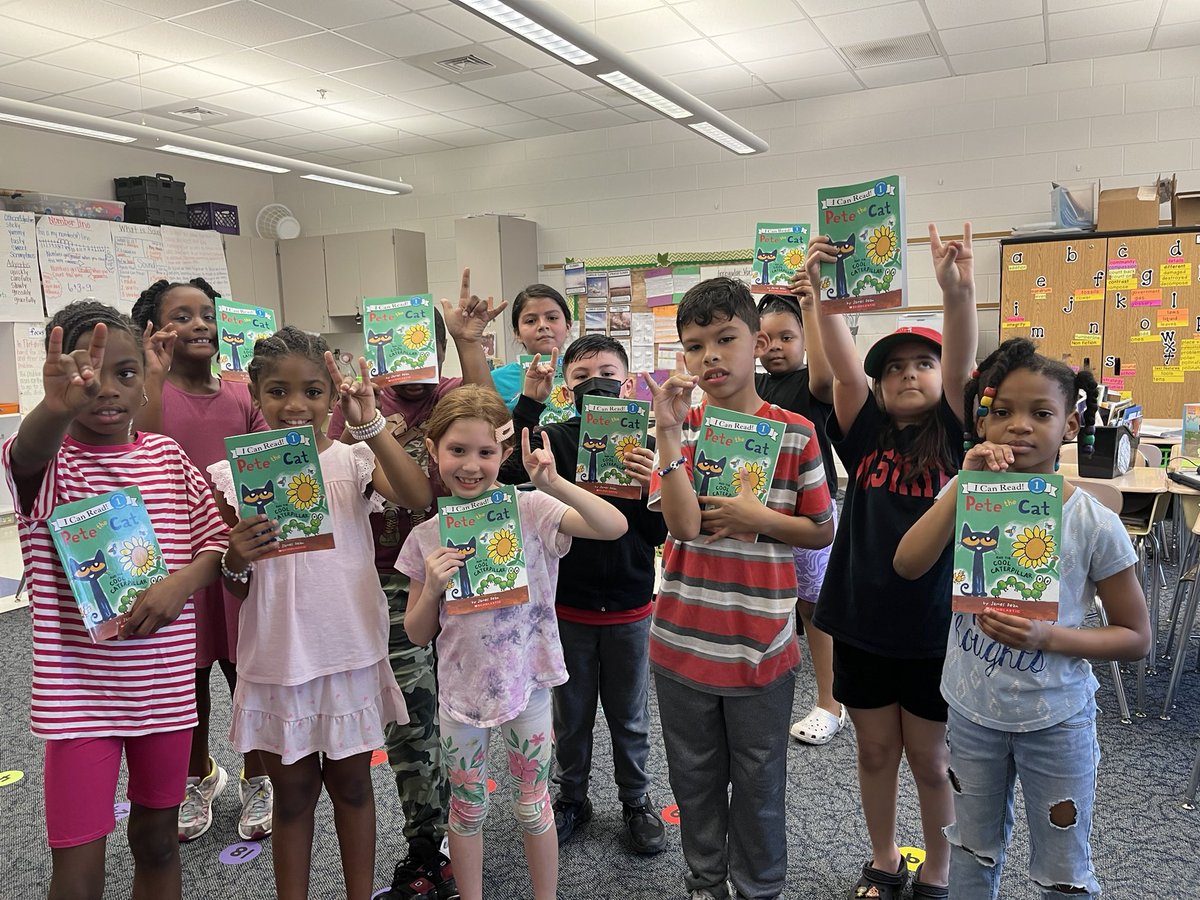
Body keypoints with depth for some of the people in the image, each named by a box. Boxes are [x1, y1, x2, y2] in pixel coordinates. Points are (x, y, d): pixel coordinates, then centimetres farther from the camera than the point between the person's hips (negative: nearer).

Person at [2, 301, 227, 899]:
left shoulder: (168, 456, 2)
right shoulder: (50, 460, -10)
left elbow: (218, 541, 5)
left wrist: (184, 580, -17)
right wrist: (57, 409, -57)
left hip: (165, 687, 4)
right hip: (78, 695, -3)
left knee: (157, 843, 19)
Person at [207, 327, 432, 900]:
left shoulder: (353, 460, -5)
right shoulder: (233, 475, -4)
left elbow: (418, 498, -26)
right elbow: (236, 592, 0)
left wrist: (369, 424, -31)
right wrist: (237, 560, -22)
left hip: (351, 651, 0)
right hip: (277, 657, 0)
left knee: (351, 782, 17)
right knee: (293, 792, 16)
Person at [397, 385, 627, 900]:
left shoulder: (529, 510, -12)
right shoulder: (427, 535, -5)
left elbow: (615, 527, -25)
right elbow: (417, 634, 1)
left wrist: (553, 483, -34)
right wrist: (432, 587, -18)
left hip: (526, 682, -2)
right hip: (461, 689, 2)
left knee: (533, 806, 15)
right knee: (466, 810, 18)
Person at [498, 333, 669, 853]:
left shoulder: (644, 446, -7)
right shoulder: (555, 439, -7)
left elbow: (662, 533, -7)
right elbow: (508, 474, -24)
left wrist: (654, 485, -25)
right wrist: (528, 404, -25)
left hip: (629, 607, 0)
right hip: (568, 604, 0)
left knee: (629, 715, 18)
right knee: (571, 713, 18)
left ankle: (636, 801, 39)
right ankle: (572, 797, 40)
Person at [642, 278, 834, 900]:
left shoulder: (795, 434, -7)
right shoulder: (680, 429, -4)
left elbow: (822, 531, 1)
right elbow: (683, 525, -19)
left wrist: (757, 518, -16)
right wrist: (668, 429, -25)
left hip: (762, 645, -1)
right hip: (683, 640, 2)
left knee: (758, 784, 16)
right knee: (694, 779, 19)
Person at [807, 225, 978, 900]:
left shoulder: (955, 438, -4)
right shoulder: (865, 435, 0)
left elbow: (963, 368, -23)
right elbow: (842, 364, -15)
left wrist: (958, 294, -40)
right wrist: (822, 290, -29)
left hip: (935, 628, -2)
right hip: (862, 622, 2)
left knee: (931, 759, 12)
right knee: (876, 751, 17)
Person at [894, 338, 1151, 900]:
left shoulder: (1094, 524, -15)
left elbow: (1136, 637, -8)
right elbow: (908, 564, -24)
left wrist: (1049, 637, -24)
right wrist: (964, 484, -29)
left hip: (1056, 720, -2)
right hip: (972, 710, 2)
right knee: (972, 852, 23)